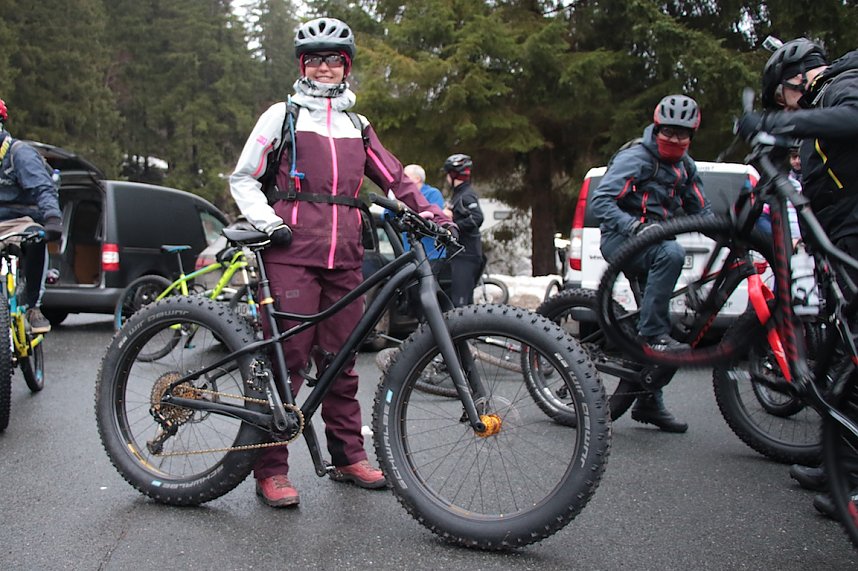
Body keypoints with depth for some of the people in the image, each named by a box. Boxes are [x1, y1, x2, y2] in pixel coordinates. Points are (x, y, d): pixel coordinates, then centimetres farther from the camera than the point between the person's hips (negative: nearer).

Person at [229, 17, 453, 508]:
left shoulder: (357, 127, 22)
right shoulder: (282, 116, 12)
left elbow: (395, 179, 17)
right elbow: (242, 179, 10)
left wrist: (434, 215, 2)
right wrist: (269, 224, -6)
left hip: (344, 255, 4)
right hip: (293, 249, -3)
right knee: (287, 356, -8)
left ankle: (349, 457, 16)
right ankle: (271, 469, -2)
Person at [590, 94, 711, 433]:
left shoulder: (685, 167, 14)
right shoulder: (635, 158, -10)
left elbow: (700, 212, 14)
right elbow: (601, 201, -20)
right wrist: (635, 226, -35)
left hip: (651, 240, 8)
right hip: (621, 239, -8)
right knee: (671, 253, -38)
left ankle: (649, 403, 17)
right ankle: (652, 333, -31)